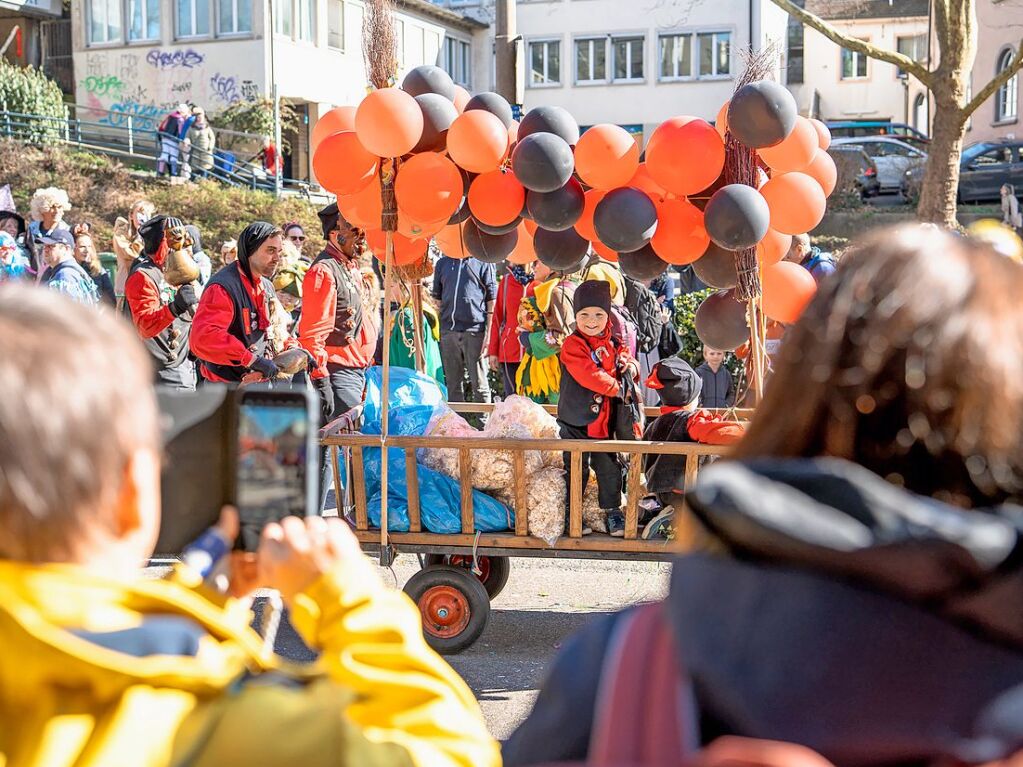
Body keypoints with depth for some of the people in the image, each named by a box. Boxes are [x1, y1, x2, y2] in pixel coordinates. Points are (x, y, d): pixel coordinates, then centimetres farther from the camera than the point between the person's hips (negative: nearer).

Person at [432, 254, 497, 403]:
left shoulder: (483, 262, 2)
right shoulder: (442, 263, 14)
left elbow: (492, 300, 0)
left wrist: (489, 334, -6)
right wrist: (436, 328, 12)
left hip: (475, 330, -4)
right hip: (448, 331, 4)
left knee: (479, 384, -1)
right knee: (453, 384, 10)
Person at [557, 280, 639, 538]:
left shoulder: (614, 344, 7)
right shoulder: (572, 345, -13)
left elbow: (627, 360, 16)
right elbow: (588, 375, -23)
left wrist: (630, 367, -9)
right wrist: (616, 387, -22)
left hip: (605, 420, 5)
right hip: (576, 421, -5)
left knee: (609, 467, 10)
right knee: (576, 468, 4)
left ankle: (612, 510, 22)